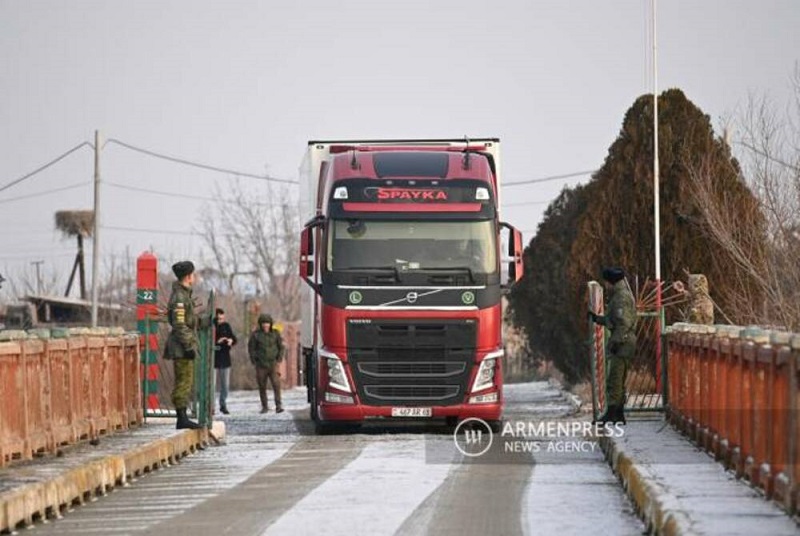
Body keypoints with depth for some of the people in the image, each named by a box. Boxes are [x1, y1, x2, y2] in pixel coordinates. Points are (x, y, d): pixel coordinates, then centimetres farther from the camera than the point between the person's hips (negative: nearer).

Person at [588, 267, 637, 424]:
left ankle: (611, 413, -14)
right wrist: (597, 318, 24)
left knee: (613, 378, -12)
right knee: (619, 380, 13)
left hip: (621, 341, -11)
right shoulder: (619, 295, 20)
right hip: (621, 341, 11)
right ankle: (619, 414, 16)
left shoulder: (622, 297, -13)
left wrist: (616, 342, -23)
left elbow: (624, 323, -21)